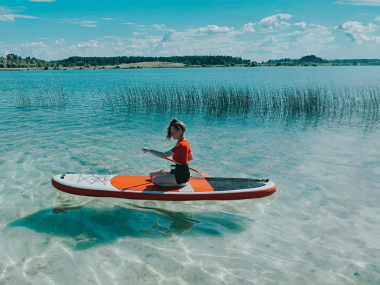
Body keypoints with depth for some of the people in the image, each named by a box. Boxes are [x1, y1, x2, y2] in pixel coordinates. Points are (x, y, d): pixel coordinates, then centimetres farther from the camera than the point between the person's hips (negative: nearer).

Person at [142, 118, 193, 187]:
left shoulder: (180, 145, -23)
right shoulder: (185, 142, 7)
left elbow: (164, 155, -31)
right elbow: (191, 158, 19)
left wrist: (149, 150, -24)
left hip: (181, 175, -10)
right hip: (180, 171, 10)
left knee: (155, 180, -18)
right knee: (152, 174, 9)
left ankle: (179, 184, -7)